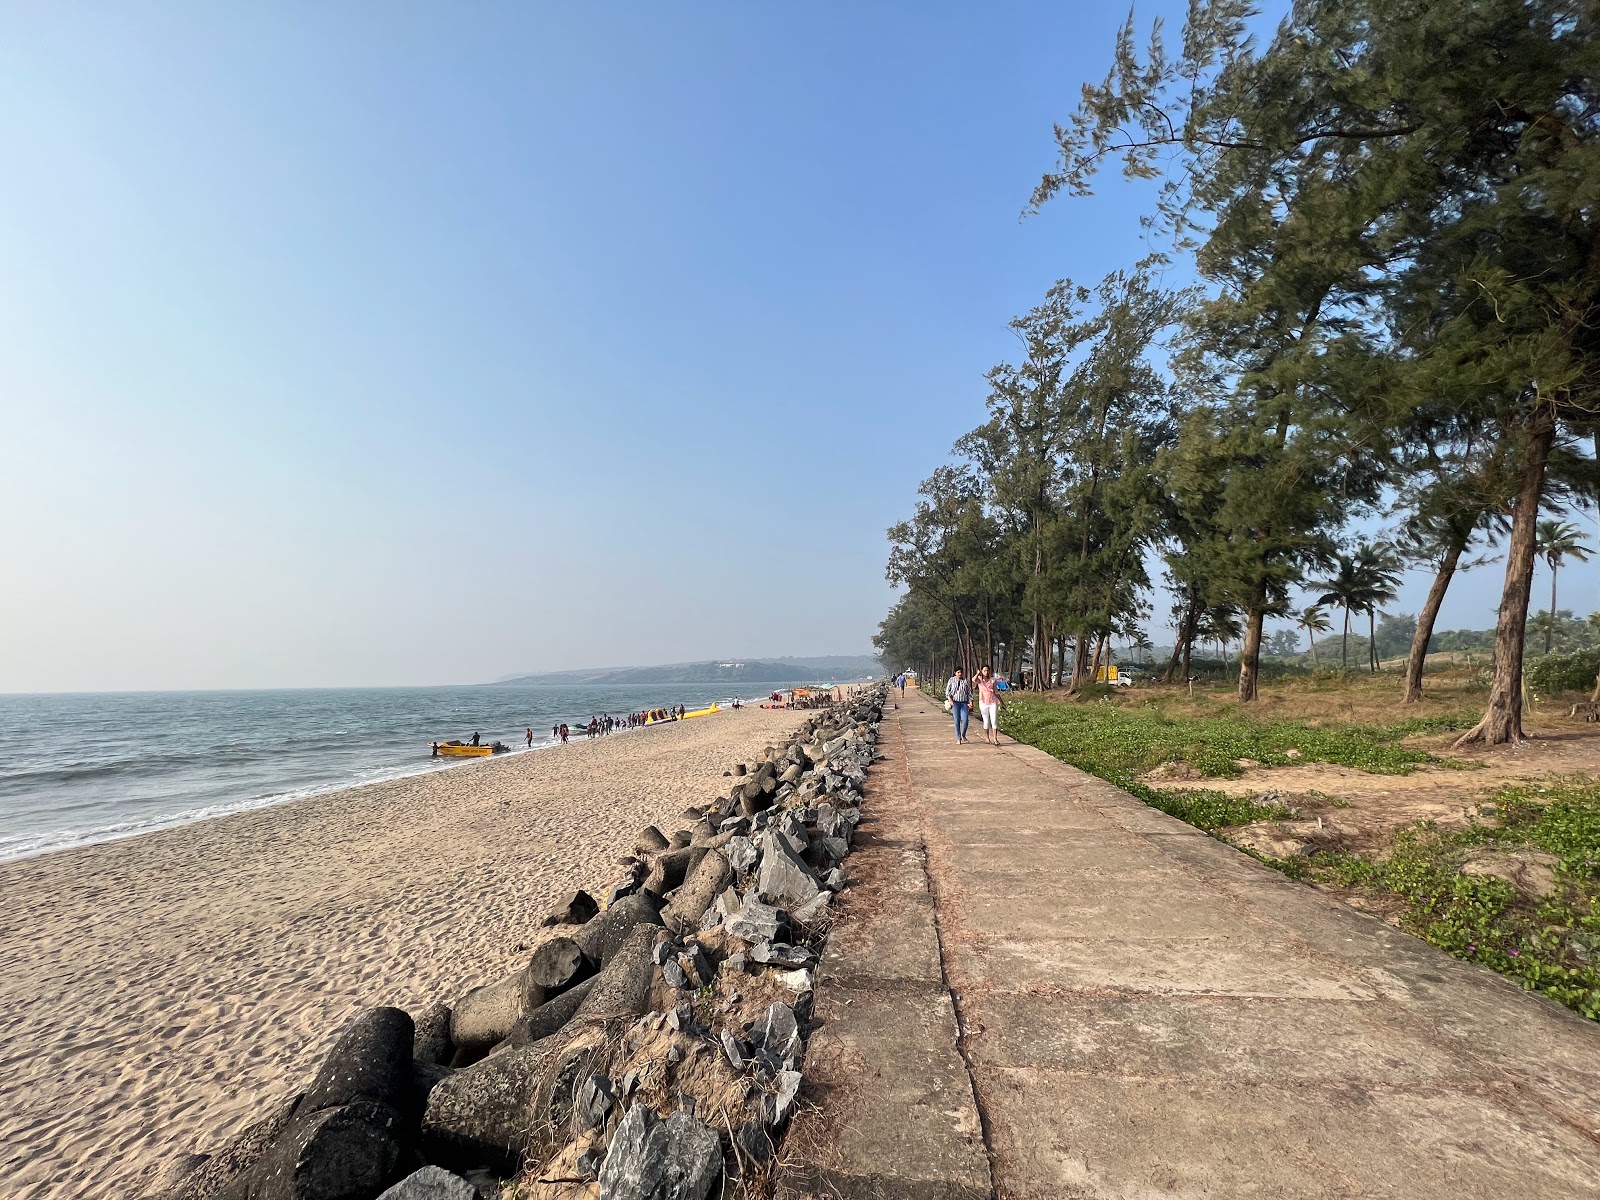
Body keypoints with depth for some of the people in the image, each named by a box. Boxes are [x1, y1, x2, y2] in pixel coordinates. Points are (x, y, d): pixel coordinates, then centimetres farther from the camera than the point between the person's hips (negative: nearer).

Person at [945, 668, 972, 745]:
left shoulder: (965, 681, 9)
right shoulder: (952, 680, 5)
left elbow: (969, 692, 10)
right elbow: (947, 691, 4)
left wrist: (970, 702, 0)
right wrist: (950, 700, -10)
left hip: (964, 703, 1)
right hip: (955, 702, -1)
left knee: (965, 720, -10)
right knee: (957, 721, -2)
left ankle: (963, 735, 14)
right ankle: (958, 739, 6)